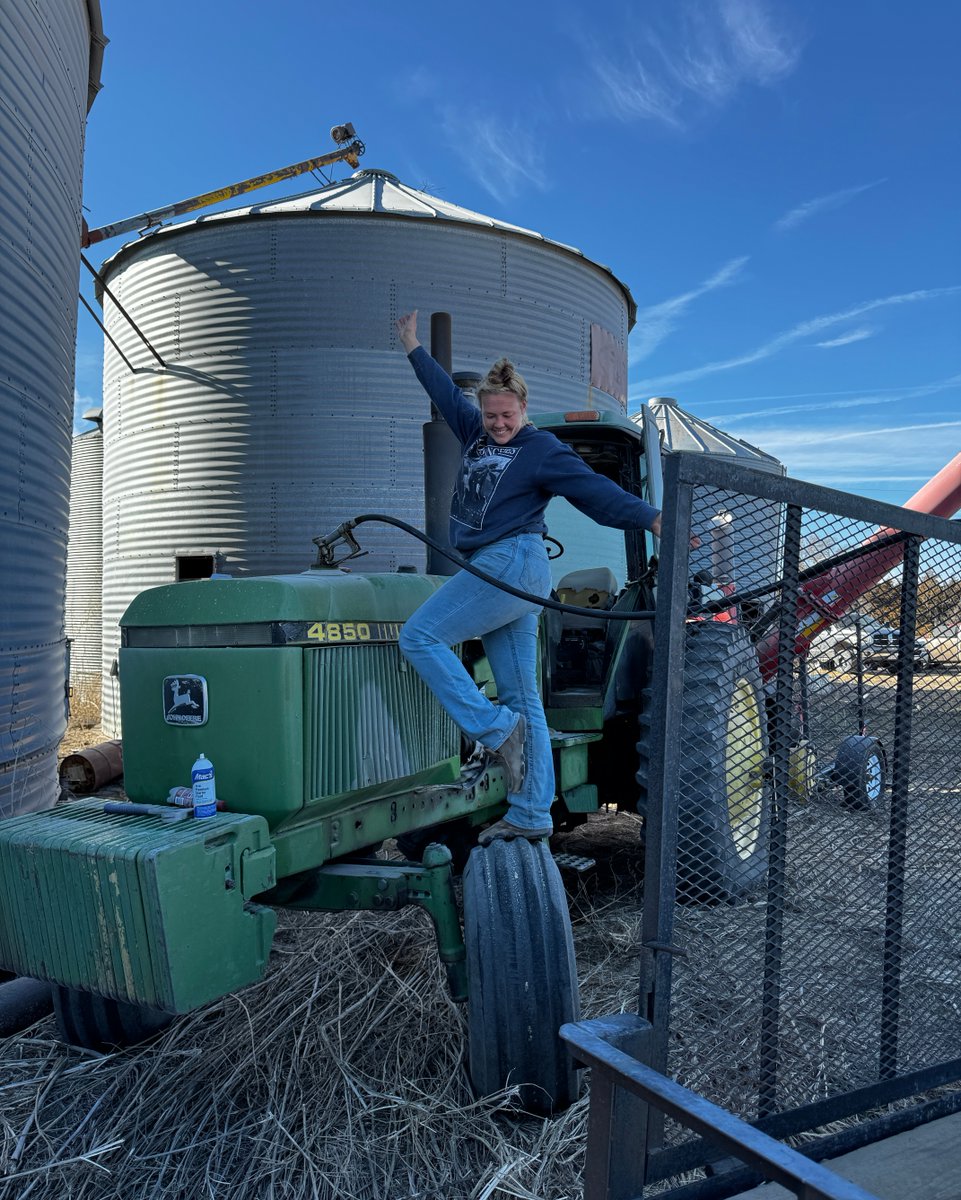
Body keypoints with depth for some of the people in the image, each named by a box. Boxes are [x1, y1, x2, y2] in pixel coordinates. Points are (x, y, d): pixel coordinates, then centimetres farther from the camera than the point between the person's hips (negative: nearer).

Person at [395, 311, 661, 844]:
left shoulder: (542, 449, -3)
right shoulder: (475, 433, 18)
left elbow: (595, 489, -12)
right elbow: (446, 391, 32)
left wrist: (652, 518, -22)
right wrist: (414, 349, 42)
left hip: (512, 563, -8)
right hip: (493, 570, 8)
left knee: (419, 637, -13)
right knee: (522, 697, 6)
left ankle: (494, 728, -9)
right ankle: (531, 817, 11)